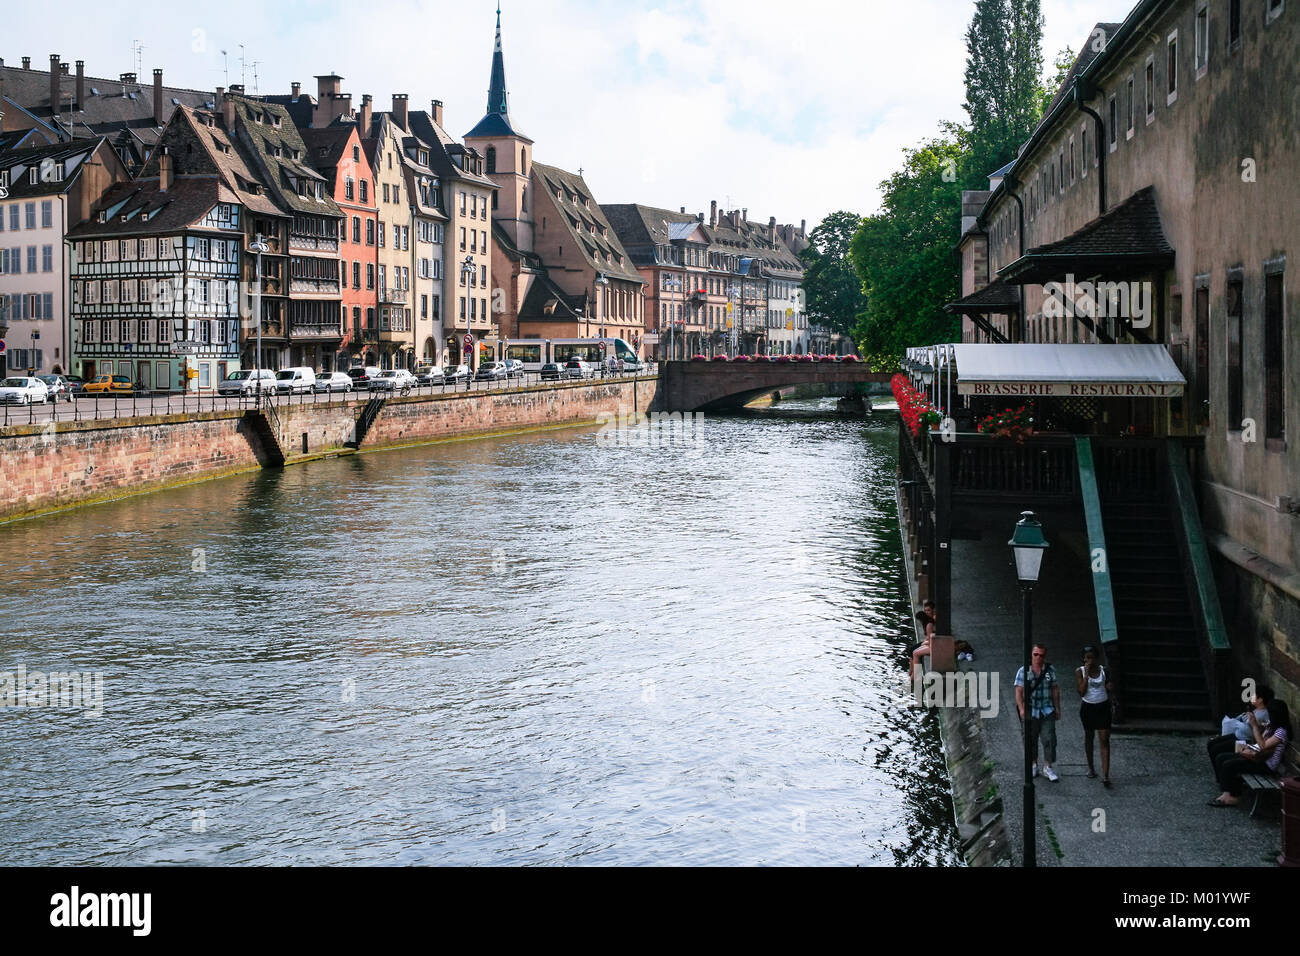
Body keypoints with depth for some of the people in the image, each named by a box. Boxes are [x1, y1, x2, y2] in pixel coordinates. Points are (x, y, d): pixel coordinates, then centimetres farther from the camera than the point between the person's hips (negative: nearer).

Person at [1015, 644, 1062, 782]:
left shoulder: (1050, 670, 5)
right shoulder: (1023, 671, -3)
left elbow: (1055, 690, 11)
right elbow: (1019, 692, -7)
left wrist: (1057, 708, 9)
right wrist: (1022, 709, -17)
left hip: (1047, 711, 1)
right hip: (1030, 712, -1)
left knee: (1049, 739, -4)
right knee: (1031, 739, 7)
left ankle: (1047, 767, 3)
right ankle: (1033, 765, 23)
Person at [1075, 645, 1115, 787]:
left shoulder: (1103, 670, -2)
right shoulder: (1080, 672, -7)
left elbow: (1110, 690, 9)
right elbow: (1081, 692, -16)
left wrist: (1111, 688, -14)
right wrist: (1086, 675, -20)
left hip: (1103, 707, 0)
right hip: (1088, 708, 0)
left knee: (1105, 740, -7)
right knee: (1088, 737, 17)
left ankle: (1105, 776, -11)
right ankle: (1091, 767, 37)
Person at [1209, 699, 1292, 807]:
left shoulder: (1281, 732, -19)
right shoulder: (1271, 725, 9)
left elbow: (1263, 746, -23)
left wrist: (1254, 725, -21)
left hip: (1267, 765, -10)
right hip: (1257, 755, 10)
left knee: (1228, 765, -21)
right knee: (1220, 758, 0)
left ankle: (1233, 796, -5)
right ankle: (1228, 792, -2)